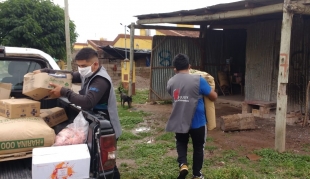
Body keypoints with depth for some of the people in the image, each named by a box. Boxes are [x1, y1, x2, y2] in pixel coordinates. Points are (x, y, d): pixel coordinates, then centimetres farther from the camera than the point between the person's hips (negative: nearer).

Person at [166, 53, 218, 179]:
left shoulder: (170, 82, -2)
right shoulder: (198, 80, -15)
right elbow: (214, 97, -5)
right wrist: (213, 92, 18)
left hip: (179, 122, 3)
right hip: (197, 122, -3)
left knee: (181, 143, 25)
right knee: (198, 148, 17)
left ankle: (183, 164, 3)